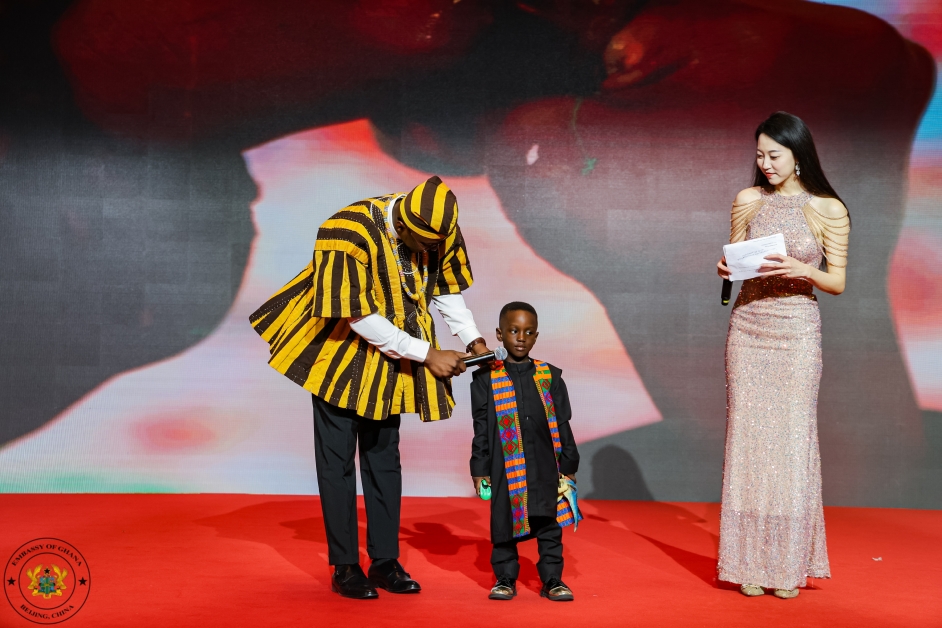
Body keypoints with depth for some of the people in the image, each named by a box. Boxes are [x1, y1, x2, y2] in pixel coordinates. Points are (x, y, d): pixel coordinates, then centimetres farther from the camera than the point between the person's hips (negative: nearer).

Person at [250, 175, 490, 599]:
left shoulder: (440, 227, -14)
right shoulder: (349, 233, -31)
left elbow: (446, 287, 3)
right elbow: (360, 318, -28)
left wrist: (471, 337, -10)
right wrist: (426, 354, -26)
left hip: (390, 359, 5)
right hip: (342, 351, -5)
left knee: (384, 457, 10)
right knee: (337, 460, 1)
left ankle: (385, 561, 17)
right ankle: (344, 566, 10)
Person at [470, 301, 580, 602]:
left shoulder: (550, 377, 5)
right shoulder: (486, 379, 0)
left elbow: (562, 425, 7)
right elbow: (481, 430, 1)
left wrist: (568, 467, 6)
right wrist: (480, 471, -1)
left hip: (545, 467, 1)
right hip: (505, 468, -1)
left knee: (550, 524, 5)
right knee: (505, 522, 5)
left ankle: (552, 579, 16)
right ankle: (505, 578, 18)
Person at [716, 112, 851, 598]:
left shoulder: (827, 210, -1)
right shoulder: (747, 201, 6)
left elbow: (837, 283, 1)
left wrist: (803, 270, -17)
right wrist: (726, 269, -6)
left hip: (797, 330, -2)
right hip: (748, 325, 2)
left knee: (792, 438, -2)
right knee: (748, 436, 1)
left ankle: (789, 564, 11)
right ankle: (751, 563, 10)